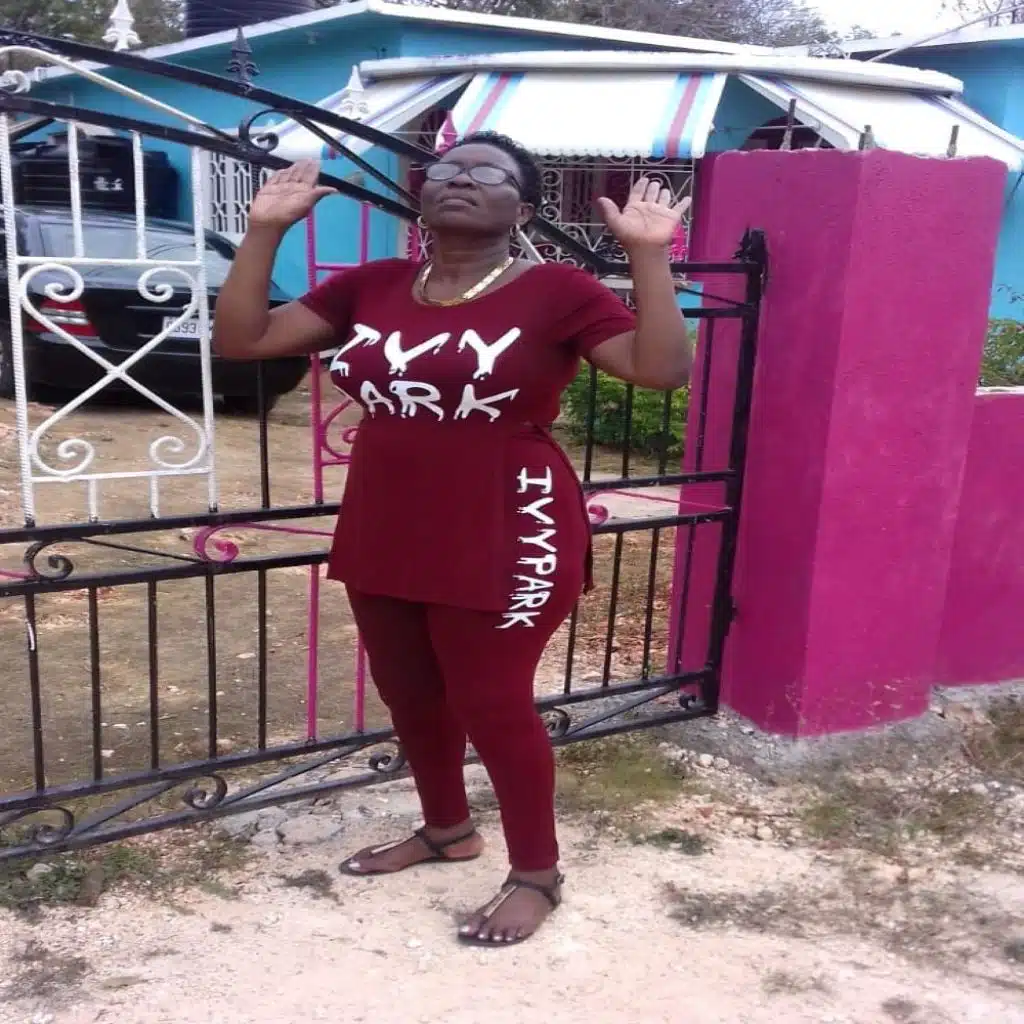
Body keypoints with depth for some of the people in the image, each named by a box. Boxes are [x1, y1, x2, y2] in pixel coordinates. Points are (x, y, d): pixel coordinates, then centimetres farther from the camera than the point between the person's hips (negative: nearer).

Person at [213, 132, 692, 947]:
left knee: (493, 705, 4)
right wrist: (266, 230, -1)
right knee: (410, 695, 19)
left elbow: (664, 368, -17)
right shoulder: (371, 286, 5)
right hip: (384, 536, 6)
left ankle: (538, 873, 26)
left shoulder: (555, 291, -8)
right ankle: (446, 829, 44)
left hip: (503, 542, -6)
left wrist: (648, 253, -22)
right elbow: (240, 339, 5)